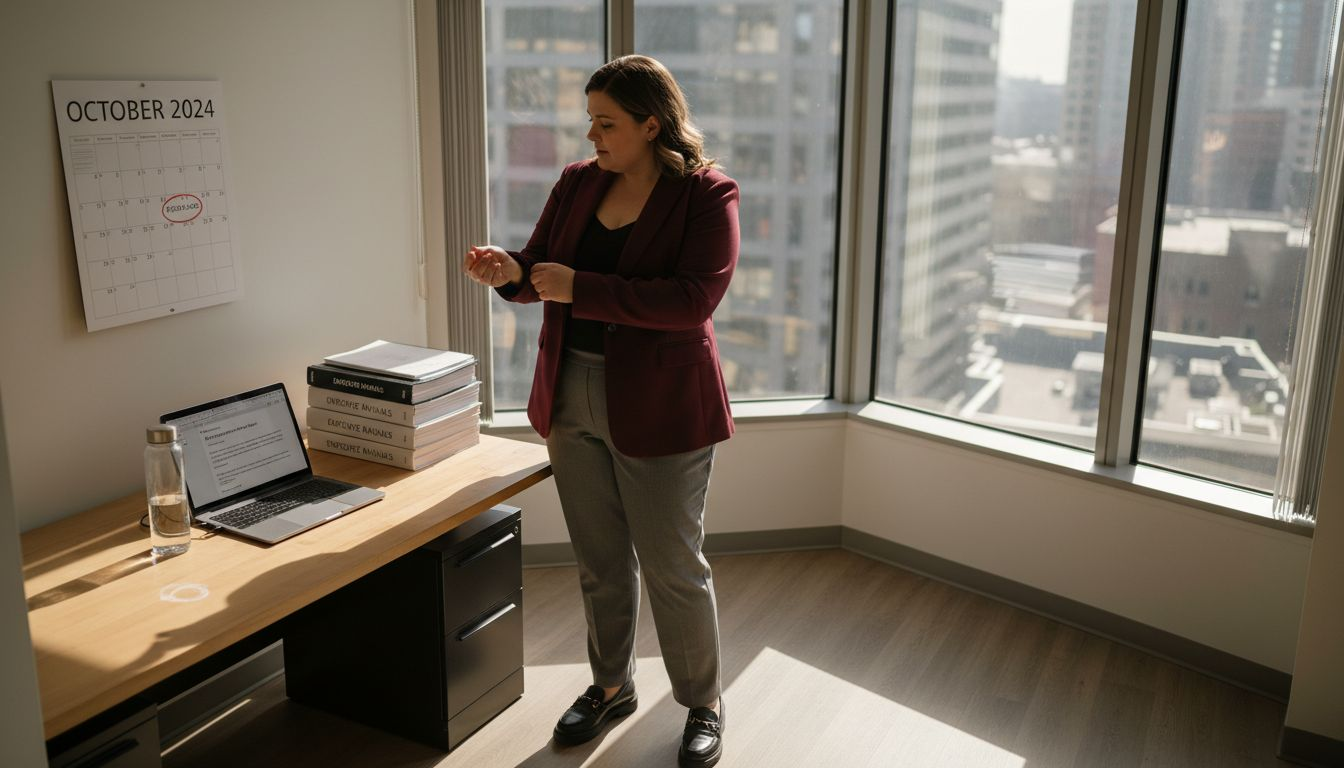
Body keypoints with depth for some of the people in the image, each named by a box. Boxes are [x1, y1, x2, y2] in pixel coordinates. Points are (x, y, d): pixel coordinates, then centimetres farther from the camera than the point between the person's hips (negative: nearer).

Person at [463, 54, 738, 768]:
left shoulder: (706, 194, -12)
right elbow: (542, 264, 12)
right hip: (572, 398, 6)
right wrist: (511, 273, -13)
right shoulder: (577, 182, 6)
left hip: (659, 408, -5)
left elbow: (694, 298, -23)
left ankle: (703, 704, 27)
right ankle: (611, 686, 39)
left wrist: (579, 289, -26)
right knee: (600, 562, 18)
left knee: (673, 567, 6)